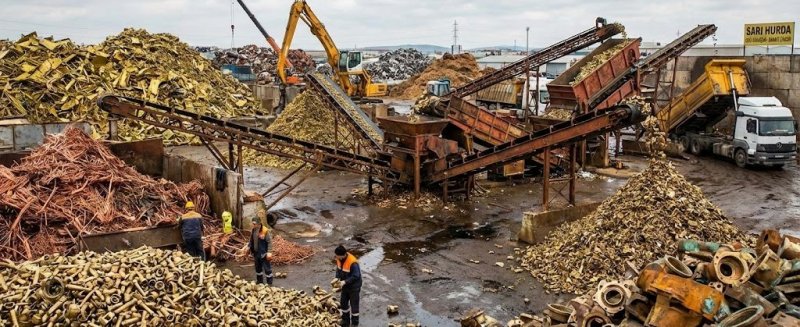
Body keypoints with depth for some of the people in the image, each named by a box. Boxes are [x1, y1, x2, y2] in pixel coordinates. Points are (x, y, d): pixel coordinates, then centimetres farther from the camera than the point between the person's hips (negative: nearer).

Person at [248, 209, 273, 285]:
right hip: (256, 253, 7)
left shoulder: (265, 231, -20)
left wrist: (269, 252, -21)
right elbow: (251, 240, 12)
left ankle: (269, 283, 13)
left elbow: (269, 242, -17)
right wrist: (250, 249, 11)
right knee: (258, 267, 20)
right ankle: (259, 281, 36)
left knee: (267, 268, 2)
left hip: (264, 254, -7)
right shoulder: (254, 230, 0)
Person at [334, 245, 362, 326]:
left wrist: (345, 281, -30)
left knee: (354, 305, 6)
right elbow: (338, 269, 7)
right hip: (345, 286, 7)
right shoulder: (339, 259, -9)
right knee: (343, 303, 18)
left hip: (354, 287, -7)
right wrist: (337, 278, -10)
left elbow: (356, 276, -27)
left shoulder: (353, 262, -32)